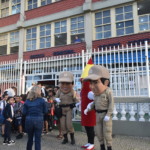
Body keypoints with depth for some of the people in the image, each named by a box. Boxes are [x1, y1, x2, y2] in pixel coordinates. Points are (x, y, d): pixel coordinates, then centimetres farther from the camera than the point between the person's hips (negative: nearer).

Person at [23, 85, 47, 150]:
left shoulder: (27, 101, 1)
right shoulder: (41, 100, -5)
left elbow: (24, 112, 0)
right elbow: (45, 111, 1)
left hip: (29, 120, 3)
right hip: (38, 120, -3)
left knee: (30, 138, 20)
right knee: (38, 139, 4)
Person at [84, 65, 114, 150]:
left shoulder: (108, 92, -15)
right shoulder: (96, 93, 4)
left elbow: (111, 104, -15)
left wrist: (108, 115, -19)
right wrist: (89, 107, 2)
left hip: (106, 114, -6)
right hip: (98, 114, 6)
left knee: (107, 133, 0)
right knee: (98, 132, 11)